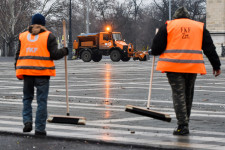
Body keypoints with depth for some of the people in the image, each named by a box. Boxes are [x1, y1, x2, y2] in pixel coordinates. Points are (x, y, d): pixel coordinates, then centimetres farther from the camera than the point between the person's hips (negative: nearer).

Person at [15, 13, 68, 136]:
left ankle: (27, 121, 1)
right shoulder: (48, 36, 0)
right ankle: (40, 128, 2)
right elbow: (54, 54, -6)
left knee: (27, 98, 18)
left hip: (27, 73, 3)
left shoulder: (23, 36, 10)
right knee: (42, 100, 3)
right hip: (42, 72, -3)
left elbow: (18, 55, 9)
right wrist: (64, 51, 12)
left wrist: (18, 71, 15)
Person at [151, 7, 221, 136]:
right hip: (193, 66, 3)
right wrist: (216, 66, 16)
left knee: (178, 94, -3)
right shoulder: (200, 27, 14)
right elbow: (210, 48, 13)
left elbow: (157, 47, 2)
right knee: (188, 94, 16)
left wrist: (155, 52, 25)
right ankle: (185, 123, 23)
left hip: (173, 66, -2)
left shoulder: (168, 26, 7)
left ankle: (183, 125, -12)